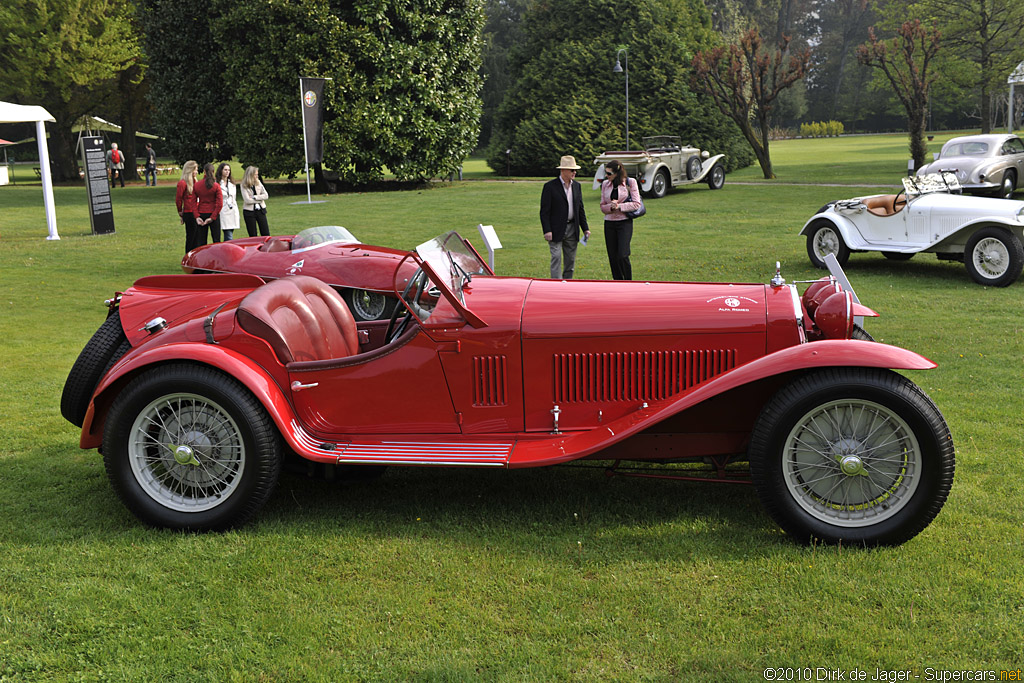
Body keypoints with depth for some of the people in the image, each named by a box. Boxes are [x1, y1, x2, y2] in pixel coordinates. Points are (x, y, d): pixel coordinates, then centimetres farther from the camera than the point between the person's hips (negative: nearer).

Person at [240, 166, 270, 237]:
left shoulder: (258, 183, 4)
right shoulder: (244, 186, -7)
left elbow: (265, 195, -2)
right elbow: (247, 200, -15)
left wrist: (255, 197, -14)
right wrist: (260, 199, -8)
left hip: (261, 210, 3)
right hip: (249, 211, -3)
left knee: (266, 234, 1)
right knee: (252, 236, 3)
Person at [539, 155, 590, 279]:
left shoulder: (576, 186, 11)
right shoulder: (550, 186, -8)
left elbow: (580, 209, 16)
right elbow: (544, 211, -9)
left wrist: (585, 228, 10)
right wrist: (547, 230, -17)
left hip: (572, 229, 6)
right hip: (556, 230, -6)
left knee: (570, 260, 9)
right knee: (556, 257, -10)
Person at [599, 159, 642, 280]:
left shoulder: (630, 182, -3)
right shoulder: (605, 184, 8)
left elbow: (636, 204, -5)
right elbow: (603, 207, 10)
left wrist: (619, 206, -15)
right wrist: (611, 207, -12)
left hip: (625, 222, -4)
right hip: (609, 223, 4)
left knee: (622, 256, -15)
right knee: (613, 258, 4)